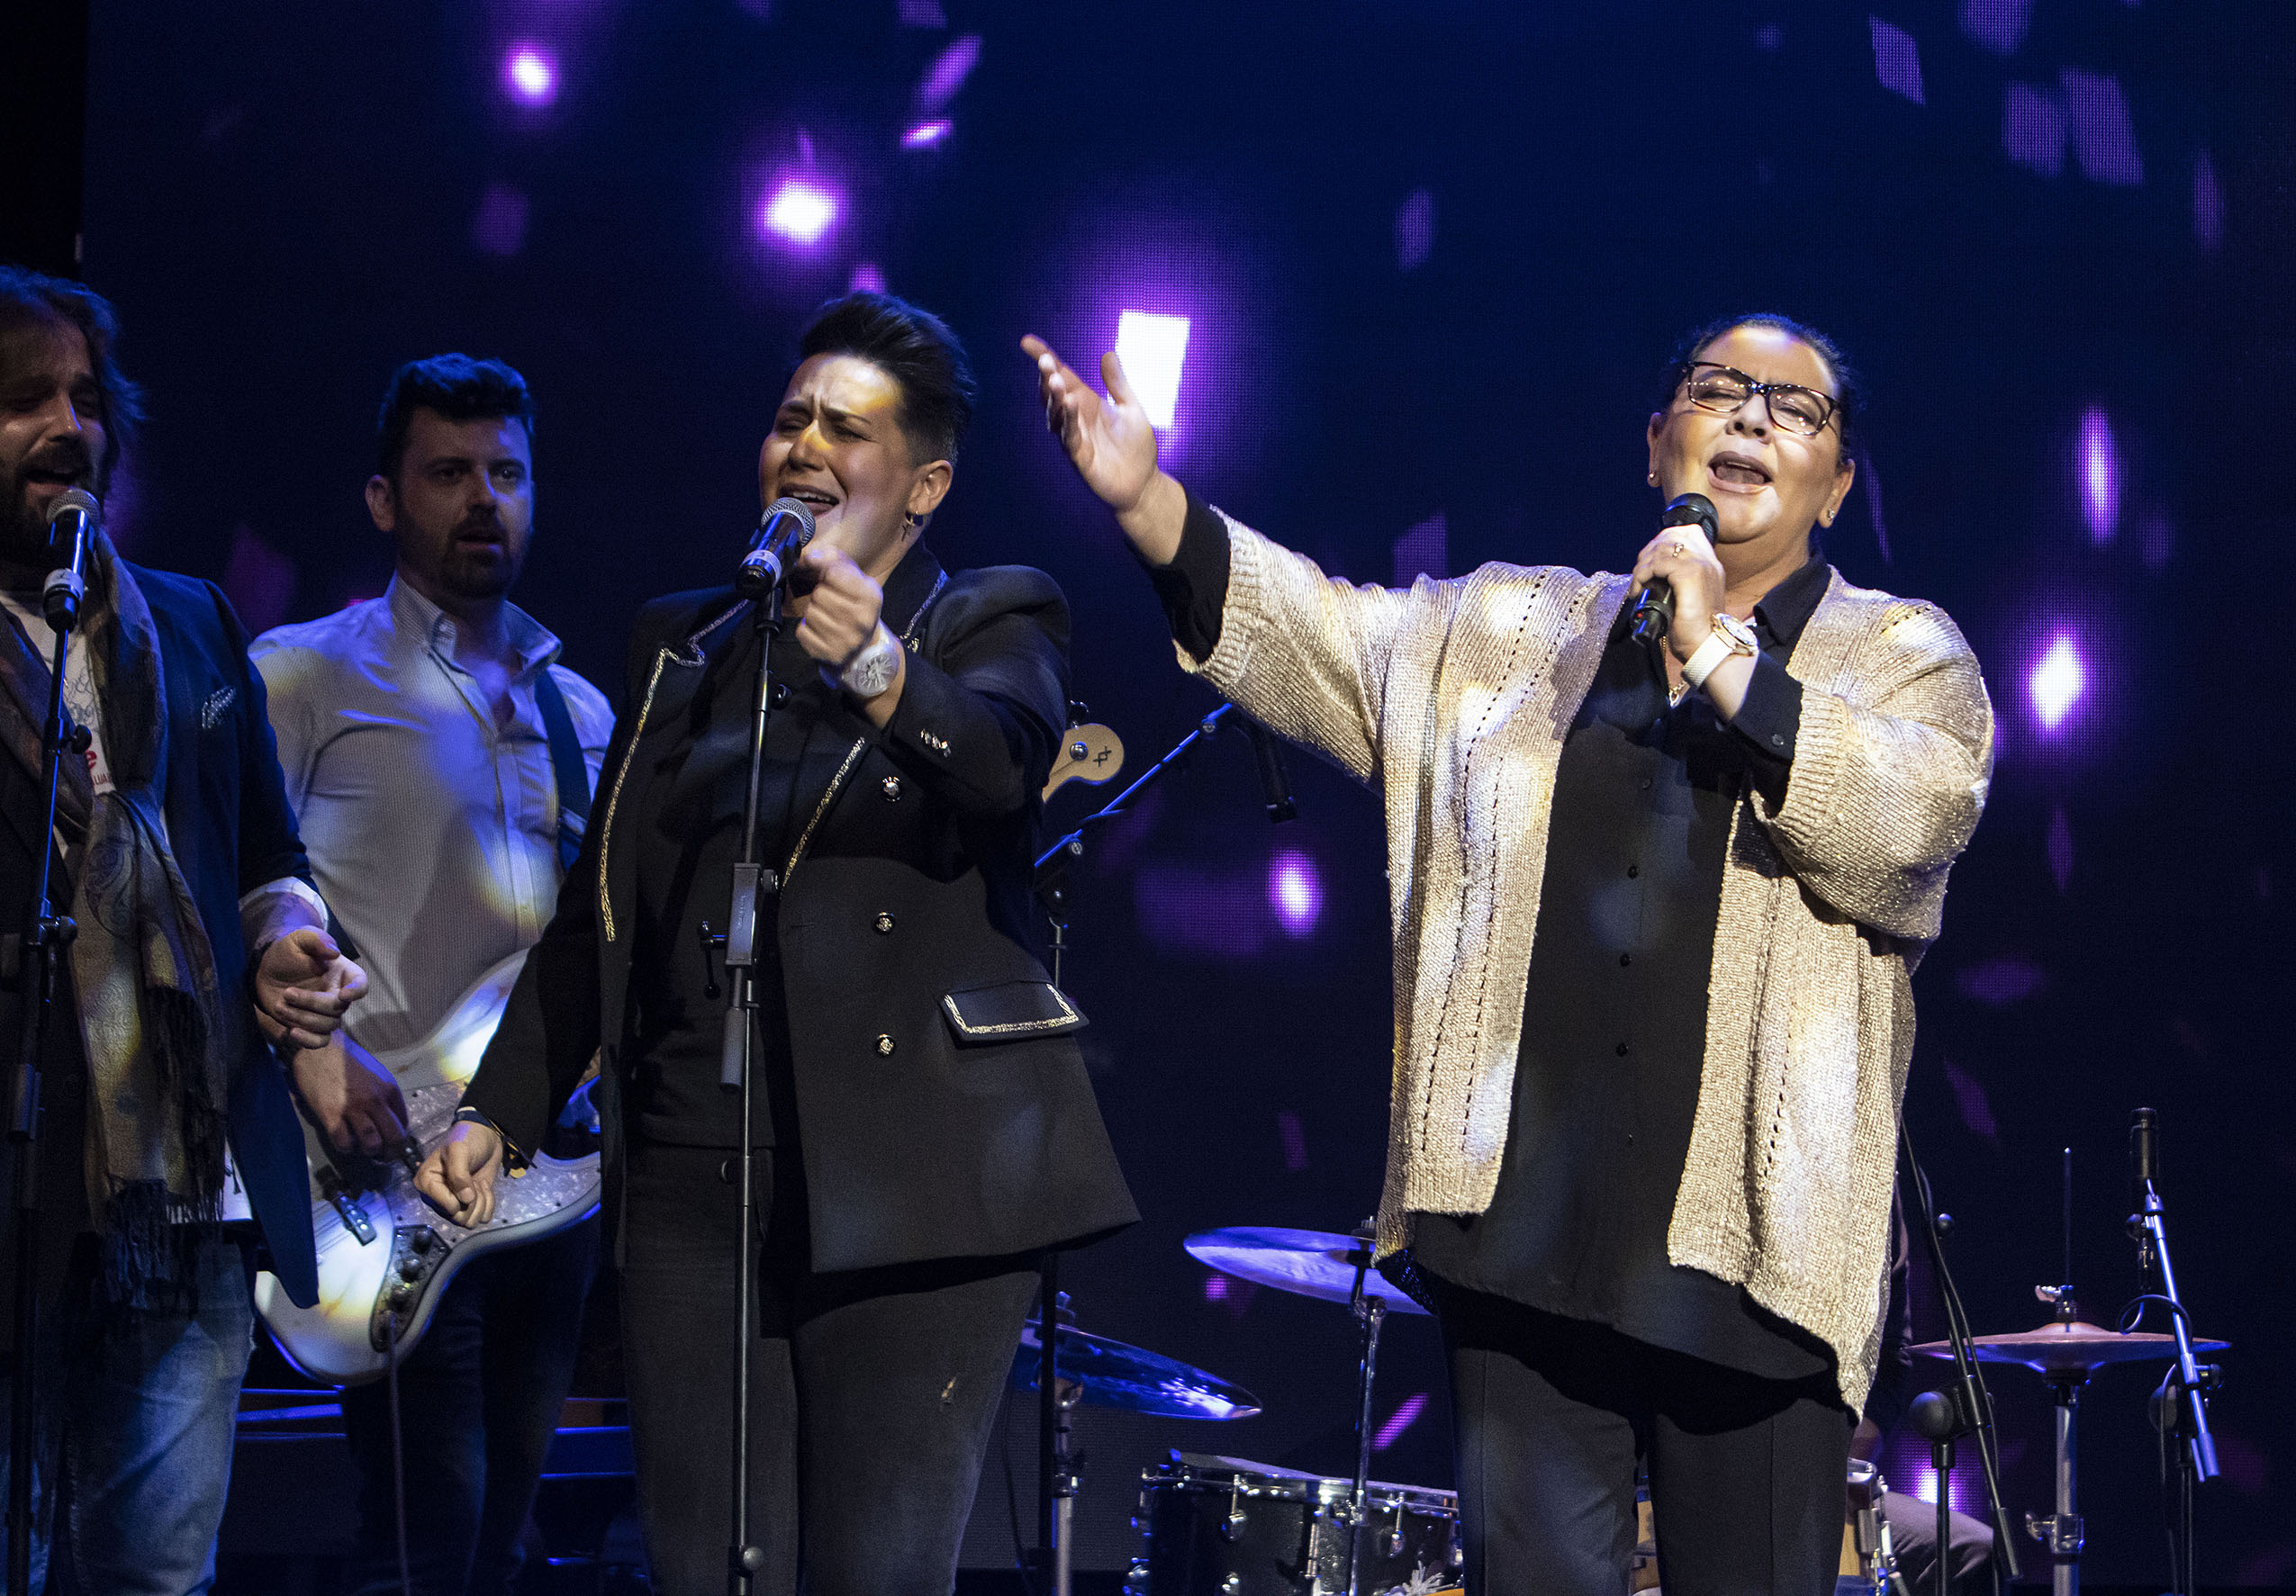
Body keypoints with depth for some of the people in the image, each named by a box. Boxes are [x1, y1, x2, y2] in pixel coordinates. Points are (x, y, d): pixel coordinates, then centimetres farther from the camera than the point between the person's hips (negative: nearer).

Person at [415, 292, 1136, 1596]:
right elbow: (595, 913, 21)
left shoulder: (990, 623, 6)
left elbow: (1007, 754, -18)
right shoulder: (684, 646, 19)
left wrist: (877, 668, -37)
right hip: (693, 1181, 4)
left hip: (914, 1182, -4)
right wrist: (499, 1113, 13)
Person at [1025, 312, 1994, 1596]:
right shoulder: (1511, 631, 18)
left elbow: (1909, 818, -11)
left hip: (1758, 1236, -2)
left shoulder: (1903, 656, 8)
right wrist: (1148, 502, -8)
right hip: (1525, 1216, 2)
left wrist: (1717, 651, -12)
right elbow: (1315, 633, 6)